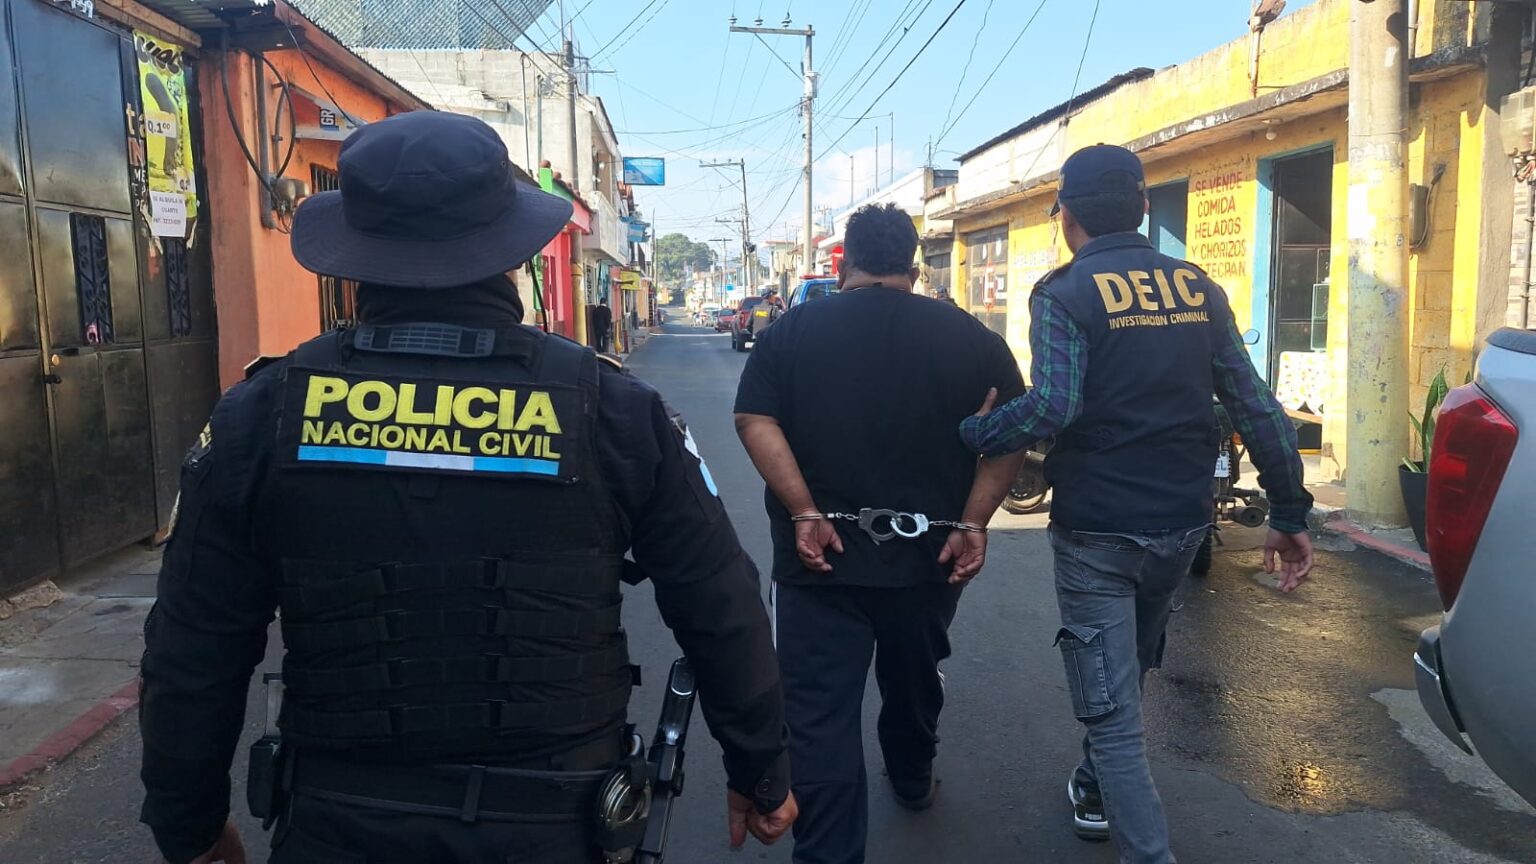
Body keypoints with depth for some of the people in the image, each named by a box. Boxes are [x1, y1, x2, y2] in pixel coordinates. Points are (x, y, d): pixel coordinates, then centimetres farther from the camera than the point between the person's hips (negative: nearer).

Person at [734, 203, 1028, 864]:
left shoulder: (792, 329, -1)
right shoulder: (970, 336, 1)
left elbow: (754, 420, -12)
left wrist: (803, 513, -15)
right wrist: (973, 523, -7)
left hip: (820, 557, -3)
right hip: (931, 553, 3)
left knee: (820, 718, 2)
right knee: (914, 681, 27)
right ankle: (913, 782, 50)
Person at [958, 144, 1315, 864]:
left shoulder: (1065, 294, -12)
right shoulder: (1198, 288, 4)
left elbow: (1052, 408, -27)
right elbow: (1256, 408, 2)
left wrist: (965, 435, -14)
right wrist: (1289, 514, 7)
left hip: (1096, 528, -6)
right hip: (1181, 522, 6)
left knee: (1110, 707, 3)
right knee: (1127, 671, 28)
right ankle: (1097, 791, 46)